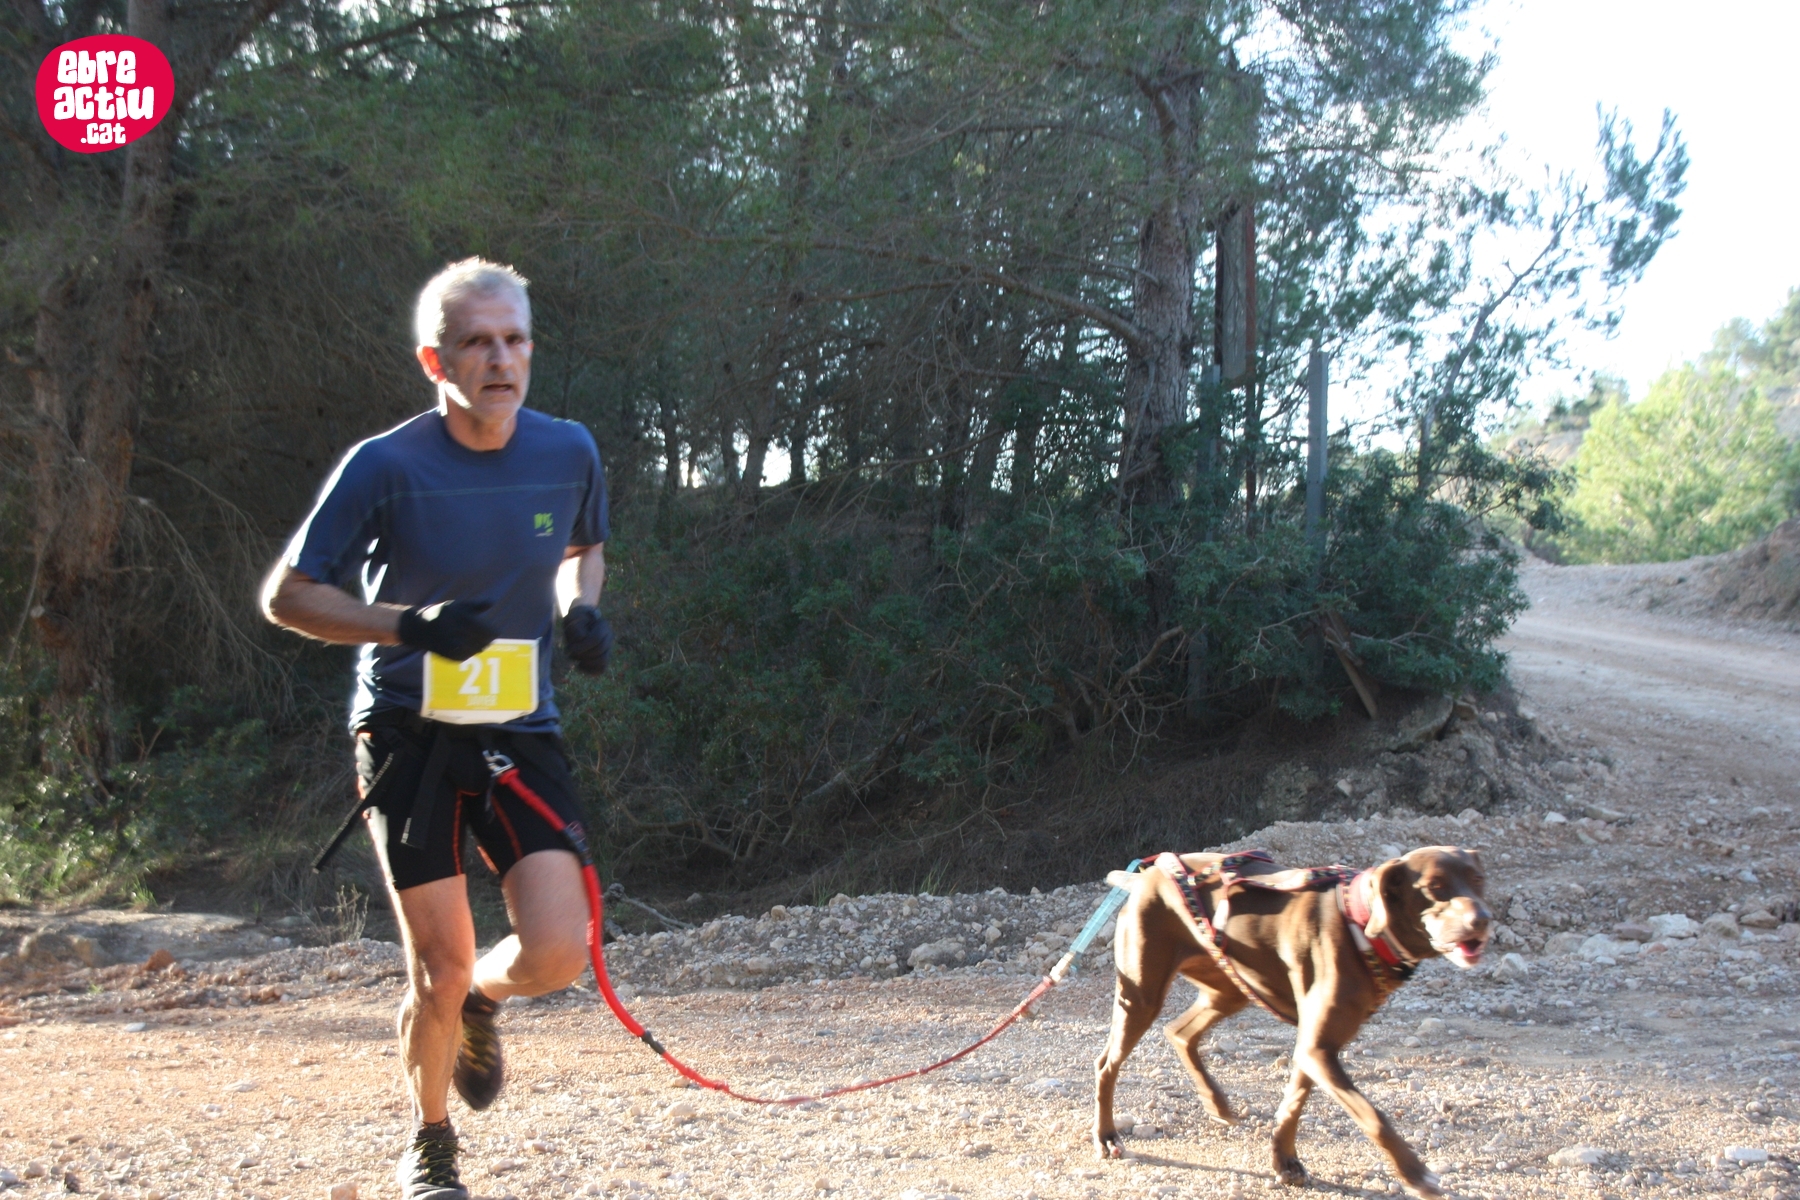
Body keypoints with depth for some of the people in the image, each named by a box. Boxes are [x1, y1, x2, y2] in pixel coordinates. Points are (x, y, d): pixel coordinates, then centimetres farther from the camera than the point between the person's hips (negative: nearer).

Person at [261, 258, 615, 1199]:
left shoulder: (568, 453, -3)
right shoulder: (385, 467, -14)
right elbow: (285, 597, -8)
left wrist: (581, 612, -4)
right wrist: (412, 625, -23)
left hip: (521, 730, 3)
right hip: (409, 731, -3)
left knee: (557, 953, -11)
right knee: (439, 968, -1)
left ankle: (478, 1001, 27)